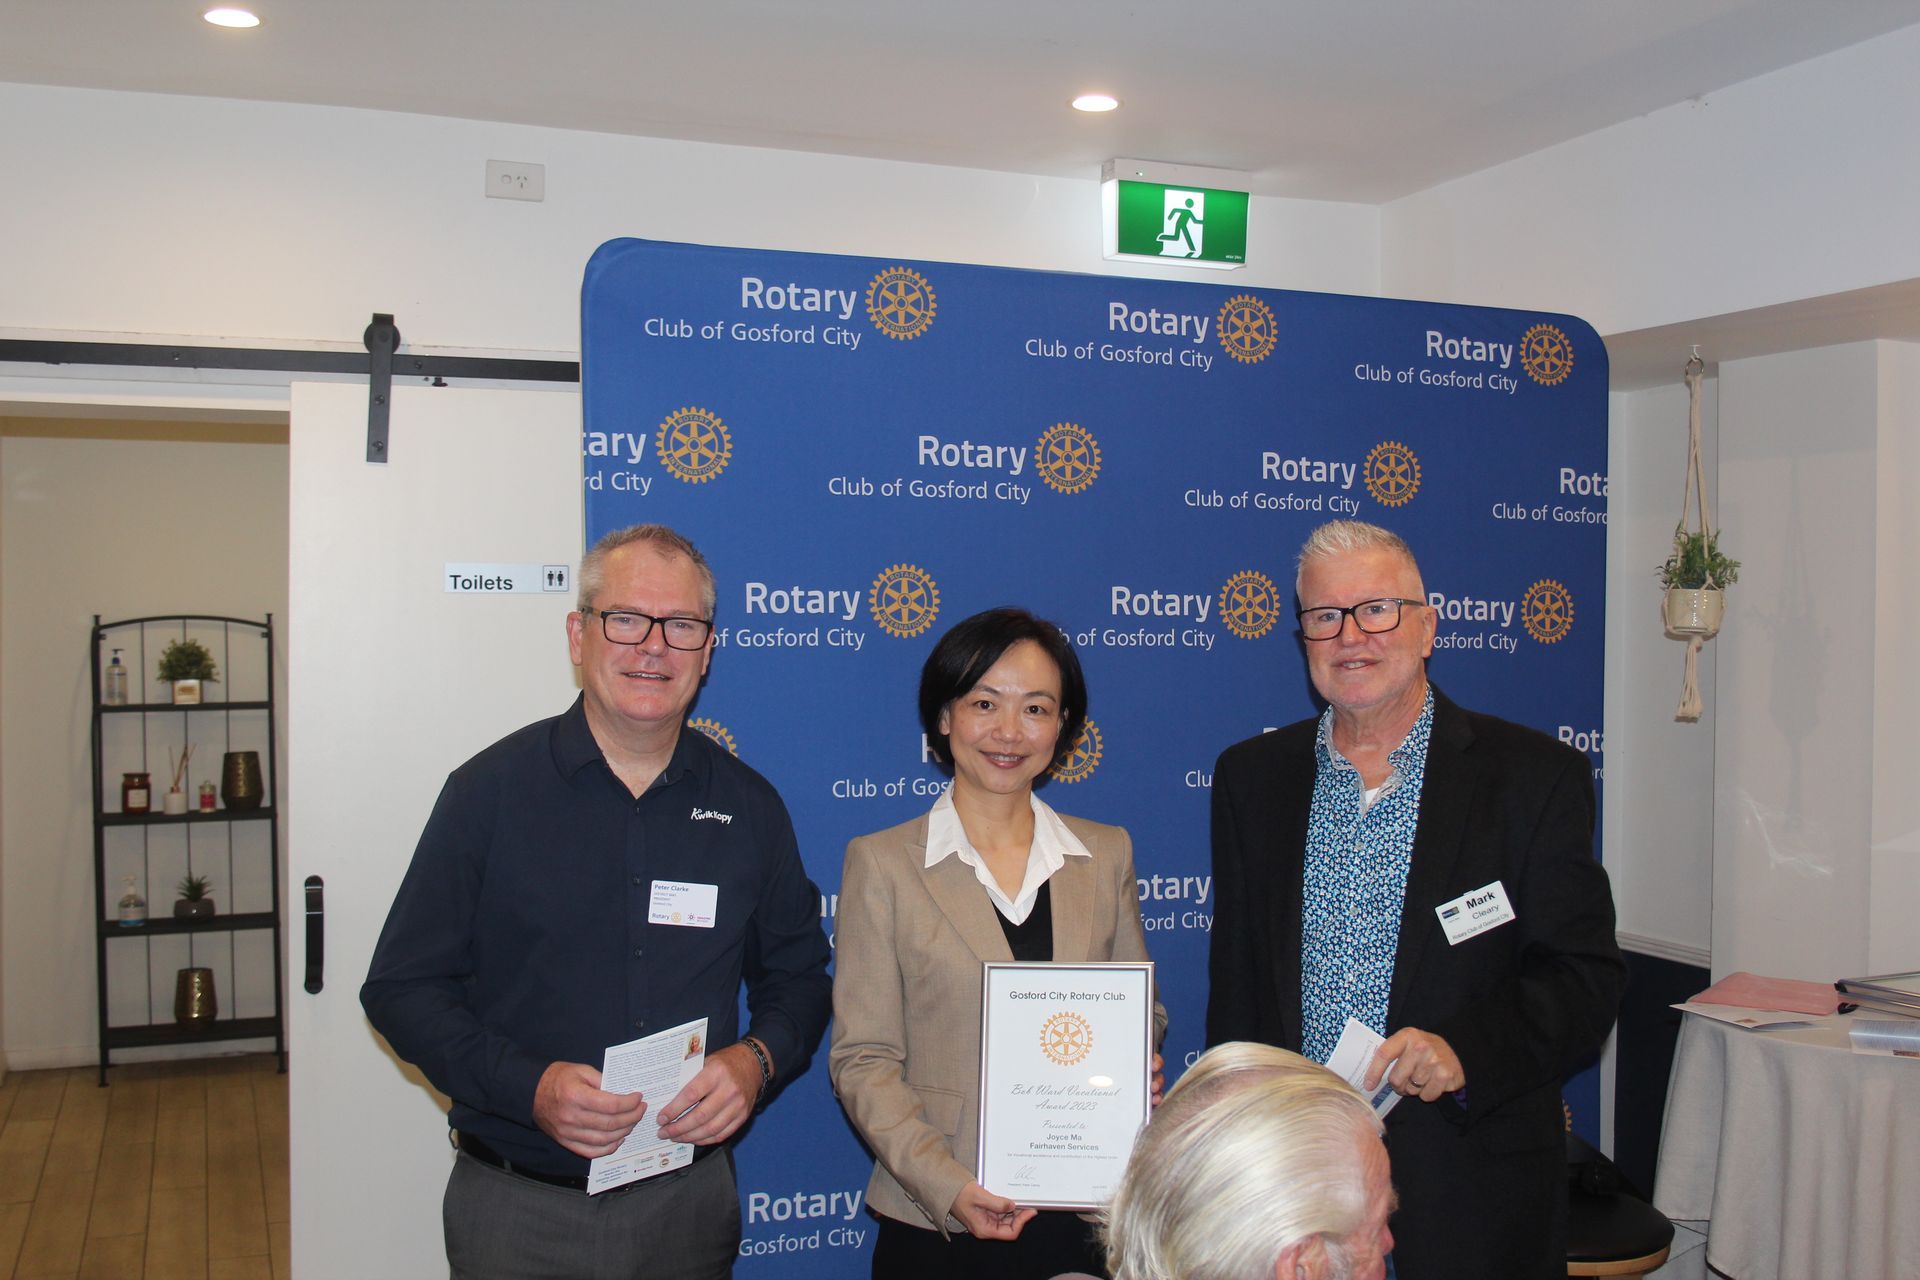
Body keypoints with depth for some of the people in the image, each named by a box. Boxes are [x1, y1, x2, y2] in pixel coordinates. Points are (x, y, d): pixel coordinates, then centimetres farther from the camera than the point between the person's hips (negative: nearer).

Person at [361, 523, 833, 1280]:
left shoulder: (749, 807, 1)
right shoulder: (490, 790, -6)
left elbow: (797, 976, 10)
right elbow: (403, 988, -5)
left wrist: (755, 1061, -11)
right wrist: (529, 1086, -19)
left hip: (688, 1203, 3)